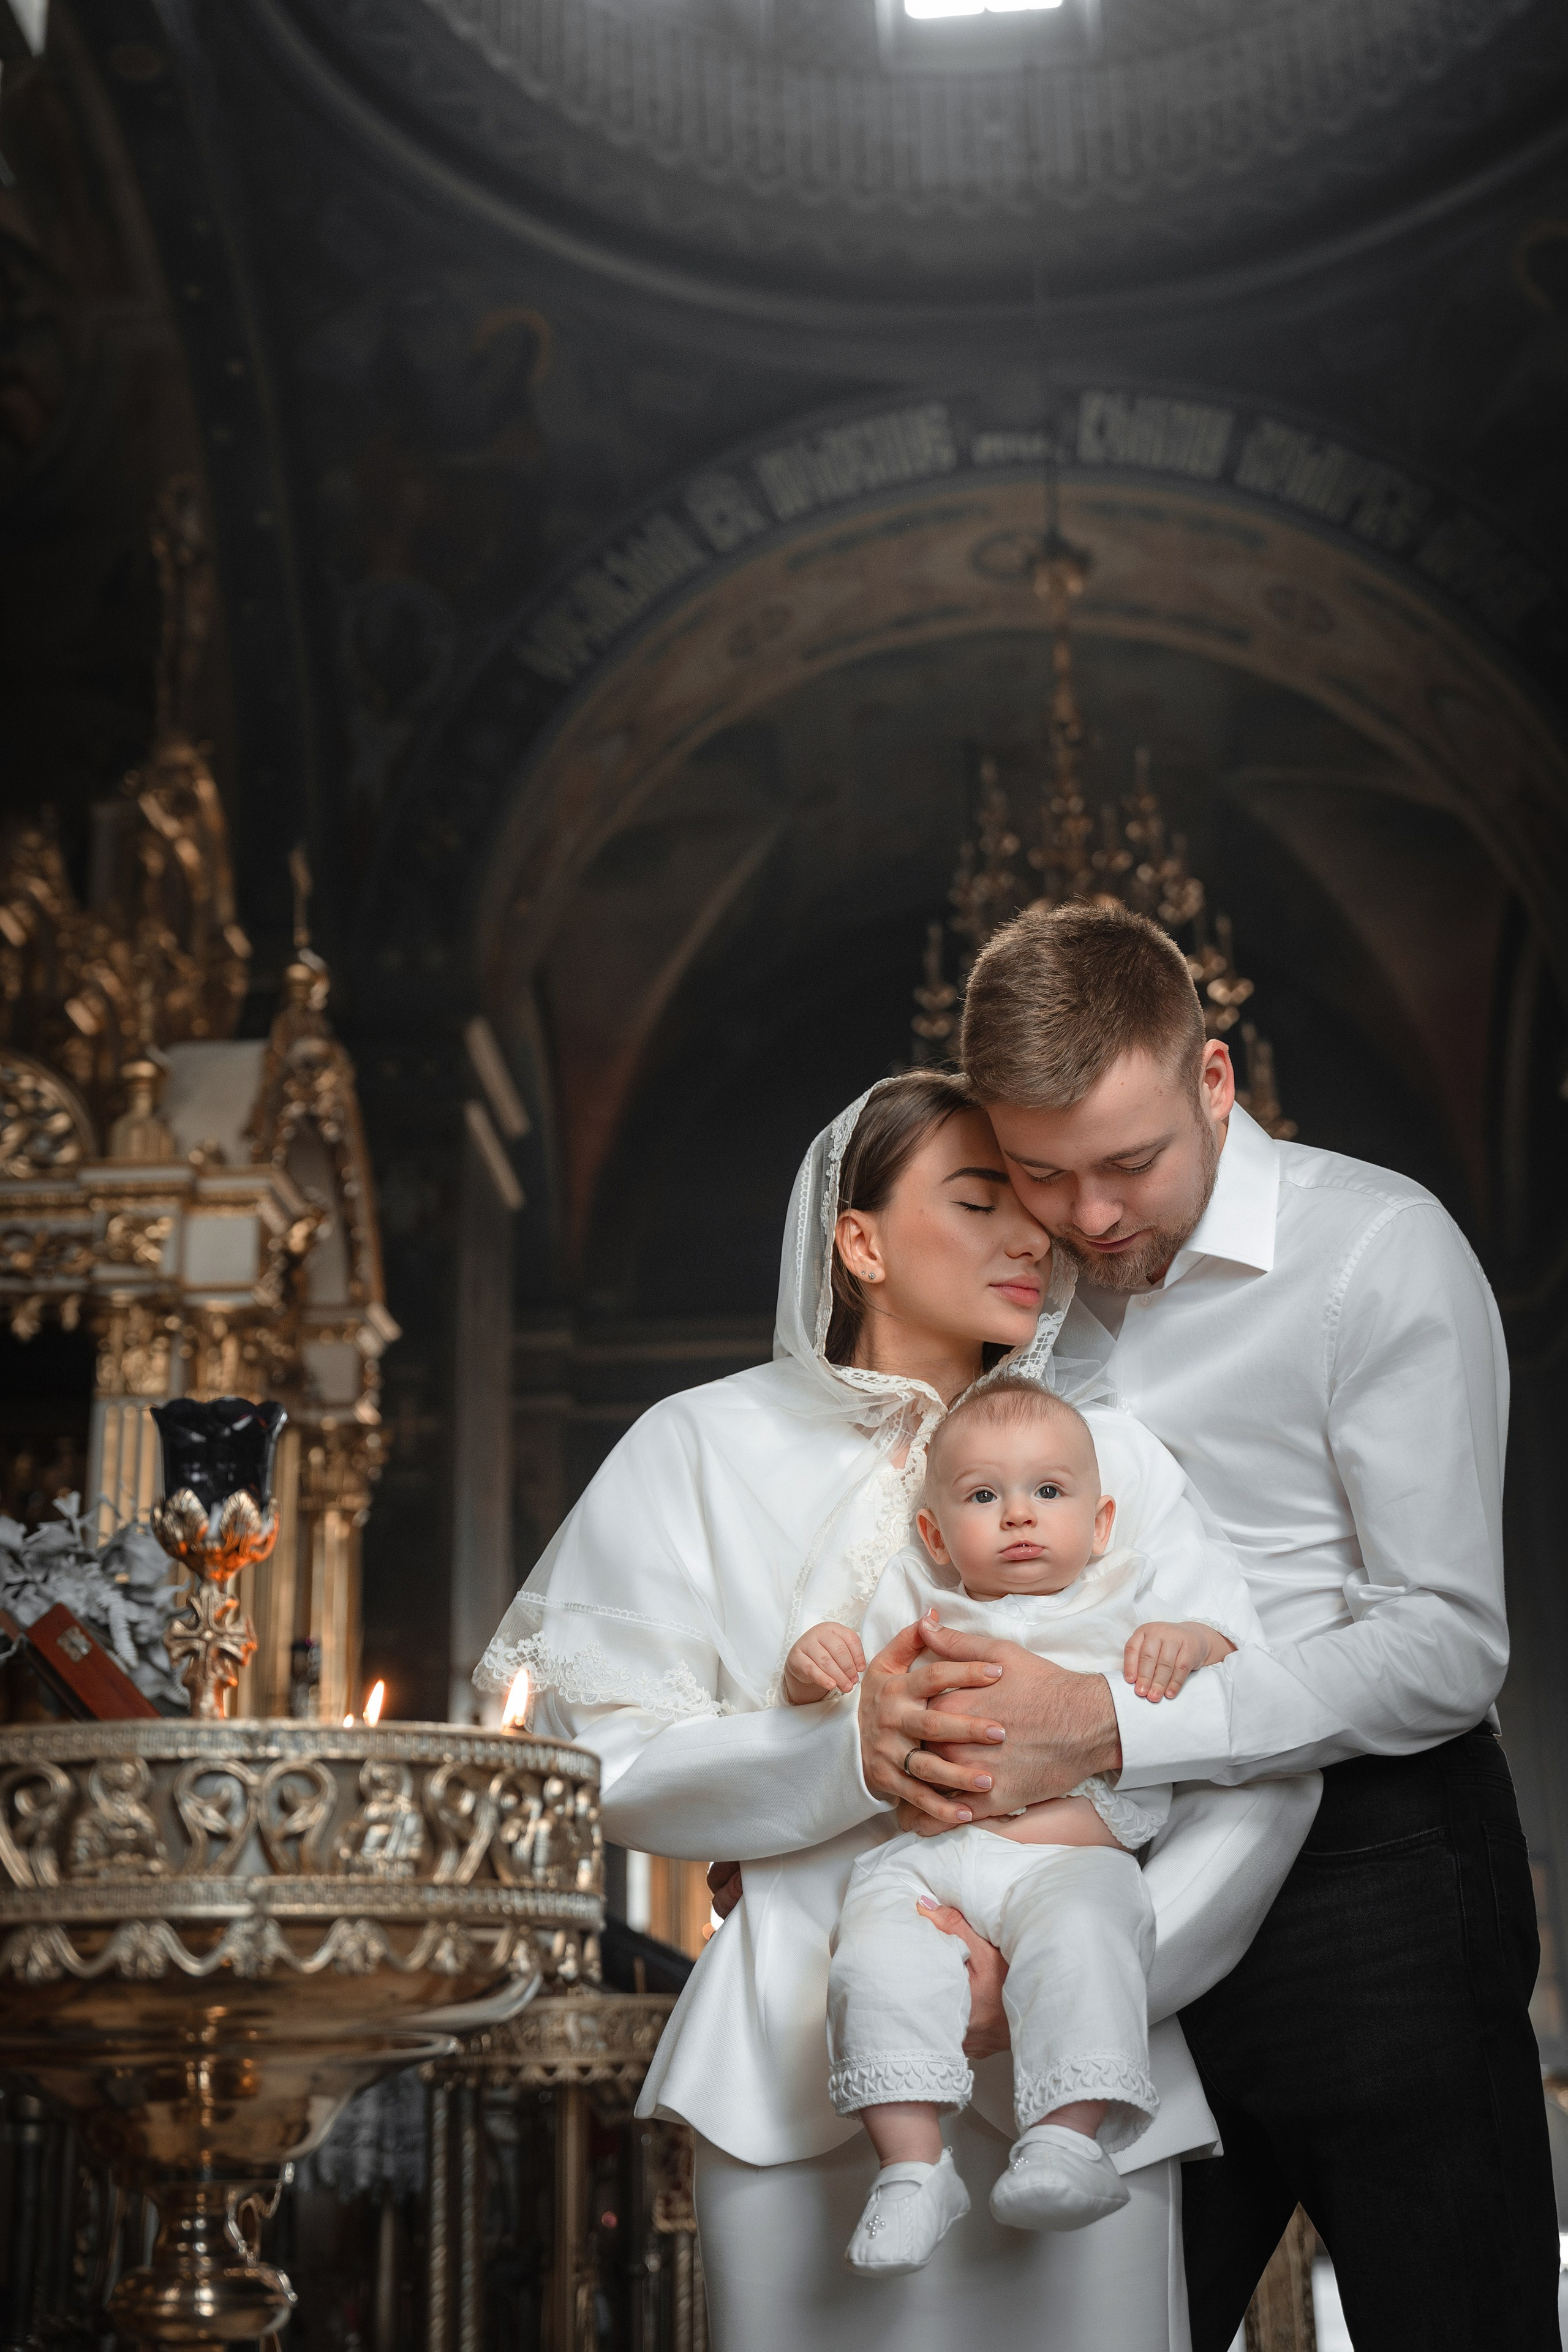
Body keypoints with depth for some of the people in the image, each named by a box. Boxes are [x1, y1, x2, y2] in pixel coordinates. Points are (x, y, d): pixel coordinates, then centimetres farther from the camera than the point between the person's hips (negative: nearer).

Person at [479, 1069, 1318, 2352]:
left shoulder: (1107, 1453, 5)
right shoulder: (708, 1448, 4)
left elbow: (1262, 1771, -2)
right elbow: (628, 1765, -2)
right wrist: (848, 1755, -19)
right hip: (801, 2054, -1)